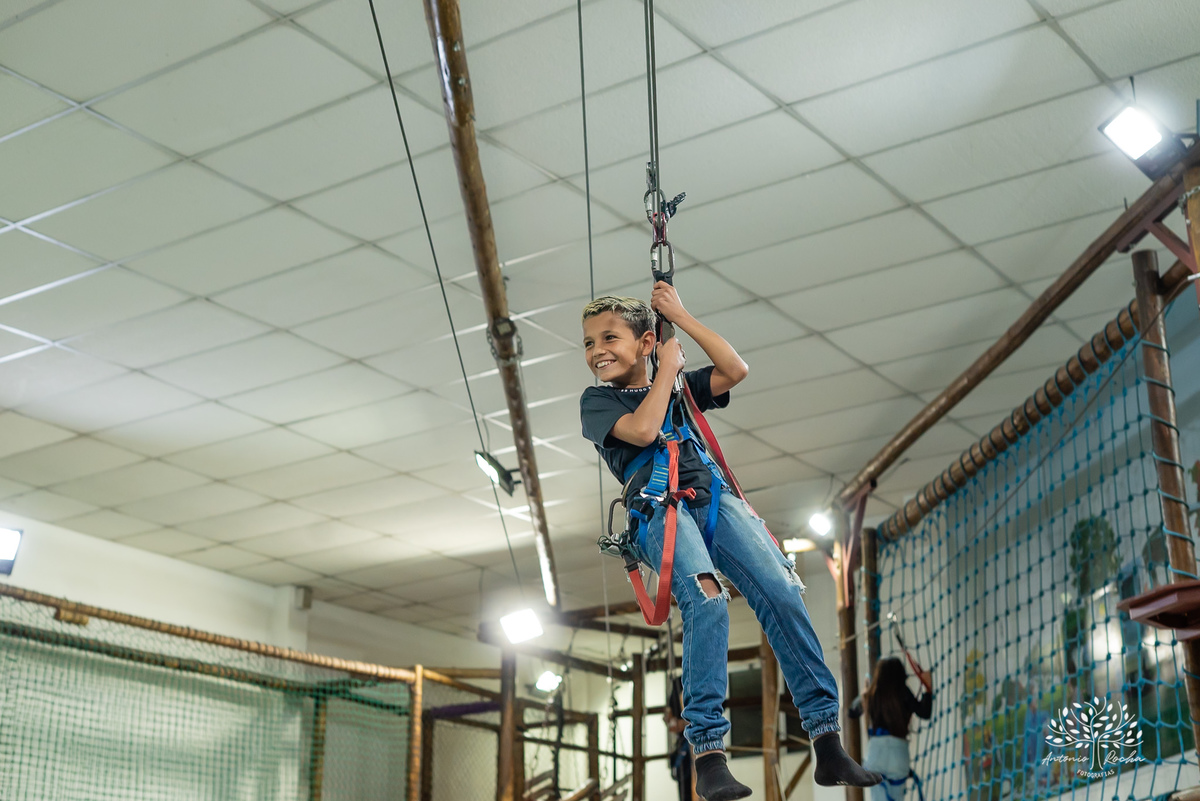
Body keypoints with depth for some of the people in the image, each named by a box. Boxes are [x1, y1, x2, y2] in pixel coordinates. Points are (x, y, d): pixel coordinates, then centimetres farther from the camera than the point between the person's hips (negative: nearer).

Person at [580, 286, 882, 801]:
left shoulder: (679, 389, 28)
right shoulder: (597, 401, 16)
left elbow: (735, 370, 13)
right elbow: (642, 430, -4)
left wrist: (679, 316, 17)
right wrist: (668, 369, 9)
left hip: (713, 499, 4)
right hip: (659, 510, -4)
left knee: (781, 591, -20)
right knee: (706, 601, -33)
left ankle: (828, 746, -20)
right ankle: (708, 756, -36)